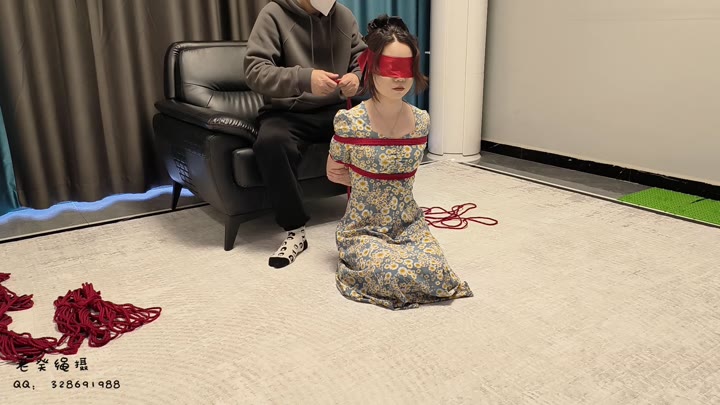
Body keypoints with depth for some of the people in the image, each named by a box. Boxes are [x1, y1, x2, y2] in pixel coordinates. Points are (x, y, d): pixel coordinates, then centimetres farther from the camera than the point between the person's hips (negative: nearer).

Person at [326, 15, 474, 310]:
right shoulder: (349, 122, -17)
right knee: (396, 276, -28)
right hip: (363, 228, -3)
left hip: (409, 224, 4)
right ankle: (358, 256, 5)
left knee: (437, 275, -20)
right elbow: (333, 173, 0)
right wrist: (368, 182, -2)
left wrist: (369, 179, -1)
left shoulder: (421, 121, -4)